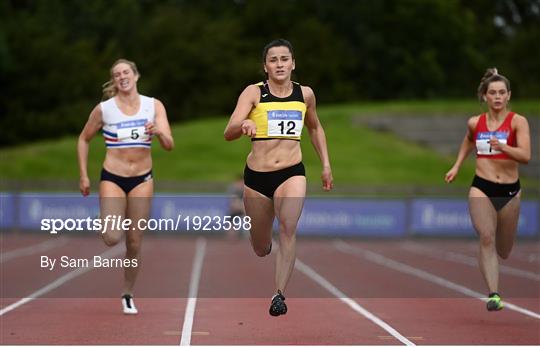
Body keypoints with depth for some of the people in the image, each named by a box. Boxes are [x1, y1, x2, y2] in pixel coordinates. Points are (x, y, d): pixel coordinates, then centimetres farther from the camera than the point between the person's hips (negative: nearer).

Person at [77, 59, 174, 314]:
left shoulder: (154, 106, -1)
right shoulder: (104, 109, -4)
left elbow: (169, 145, -6)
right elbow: (84, 140, 9)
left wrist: (159, 133, -28)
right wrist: (83, 176, 4)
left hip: (142, 180, 2)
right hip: (112, 178, -2)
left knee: (134, 243, 2)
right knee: (112, 238, -18)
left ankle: (128, 294, 20)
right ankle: (104, 227, 19)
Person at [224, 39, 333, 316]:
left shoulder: (305, 94, 5)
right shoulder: (254, 93, -5)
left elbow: (315, 128, 24)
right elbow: (228, 133, -15)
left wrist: (326, 164, 19)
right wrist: (243, 124, -36)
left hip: (292, 174, 1)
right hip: (256, 176, 0)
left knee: (288, 229, -25)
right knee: (261, 249, 11)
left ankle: (279, 294, -22)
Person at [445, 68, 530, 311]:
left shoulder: (517, 122, -6)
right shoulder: (475, 123, 5)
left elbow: (526, 156, -19)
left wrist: (502, 147, -33)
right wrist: (456, 167, 23)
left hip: (509, 191, -1)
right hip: (482, 188, 1)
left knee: (504, 251, 13)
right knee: (487, 237, -23)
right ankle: (493, 294, -25)